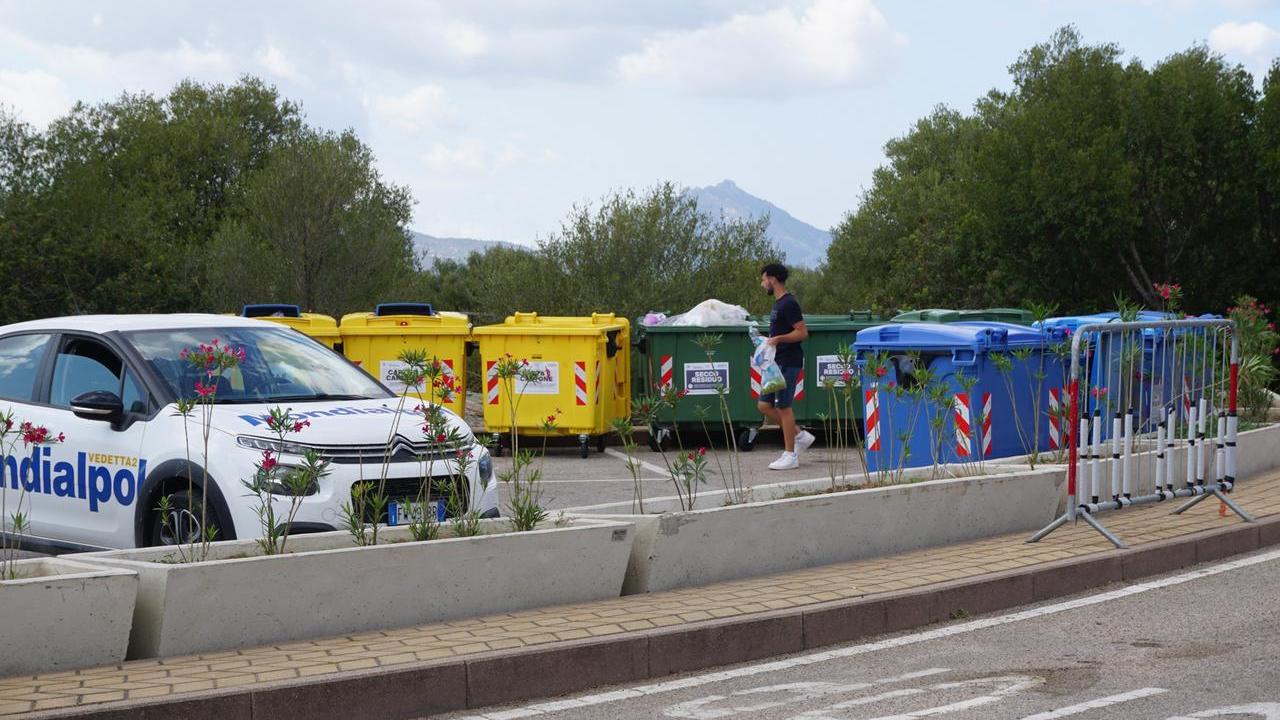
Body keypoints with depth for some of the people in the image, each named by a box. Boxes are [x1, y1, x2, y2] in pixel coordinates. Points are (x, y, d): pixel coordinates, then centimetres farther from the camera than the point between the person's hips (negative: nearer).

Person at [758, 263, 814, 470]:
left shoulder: (789, 303, -14)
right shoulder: (778, 303, 16)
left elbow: (802, 332, -20)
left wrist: (778, 339, -28)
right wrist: (768, 340, 17)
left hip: (789, 363, -10)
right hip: (777, 363, 10)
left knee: (784, 407, -6)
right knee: (765, 406, 9)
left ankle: (790, 456, -1)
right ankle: (800, 436, 16)